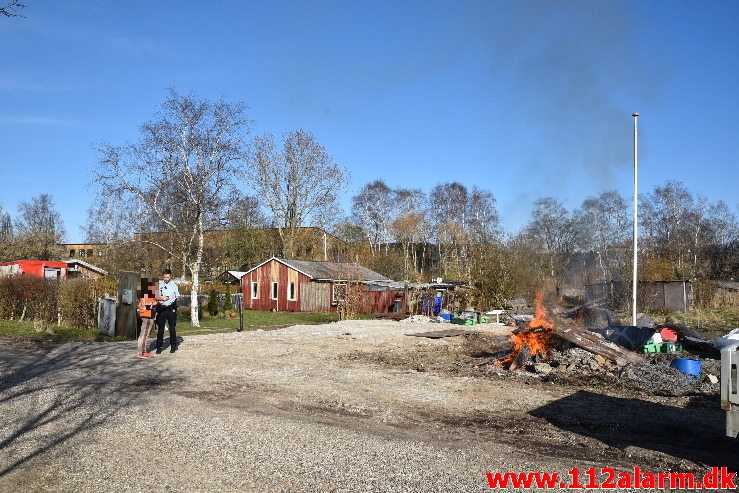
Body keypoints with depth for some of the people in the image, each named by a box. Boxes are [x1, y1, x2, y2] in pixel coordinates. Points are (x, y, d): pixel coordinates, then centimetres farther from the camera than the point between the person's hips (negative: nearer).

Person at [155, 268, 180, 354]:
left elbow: (177, 297, 15)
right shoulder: (158, 284, 3)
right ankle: (159, 347, 6)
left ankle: (173, 346, 12)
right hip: (161, 308, 0)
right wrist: (161, 298, -17)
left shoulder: (173, 285, 5)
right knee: (160, 329, 1)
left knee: (172, 328, 3)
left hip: (171, 309, 0)